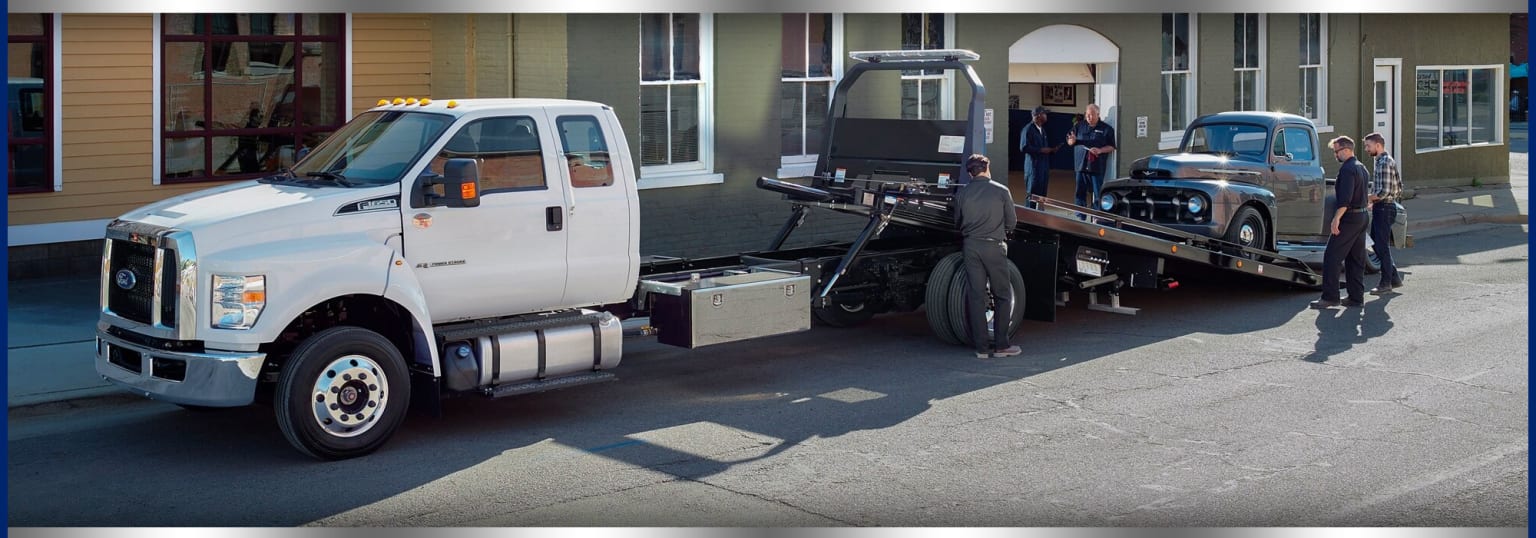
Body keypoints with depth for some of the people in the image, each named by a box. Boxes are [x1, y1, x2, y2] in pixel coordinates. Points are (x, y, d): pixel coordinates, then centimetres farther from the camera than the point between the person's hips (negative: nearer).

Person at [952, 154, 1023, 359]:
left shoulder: (962, 193, 5)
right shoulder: (1001, 191, -1)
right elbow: (1011, 222, 4)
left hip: (971, 246, 2)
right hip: (994, 246, -2)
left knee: (975, 296, 5)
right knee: (1002, 295, 7)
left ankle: (982, 347, 5)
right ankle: (1001, 345, 5)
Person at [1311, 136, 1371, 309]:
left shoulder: (1347, 169, -15)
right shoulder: (1362, 168, 16)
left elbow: (1345, 198, -24)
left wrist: (1336, 218, -25)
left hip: (1349, 218, -10)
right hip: (1362, 217, 10)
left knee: (1331, 257, -8)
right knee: (1356, 259, 12)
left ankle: (1330, 297, -10)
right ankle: (1356, 297, 14)